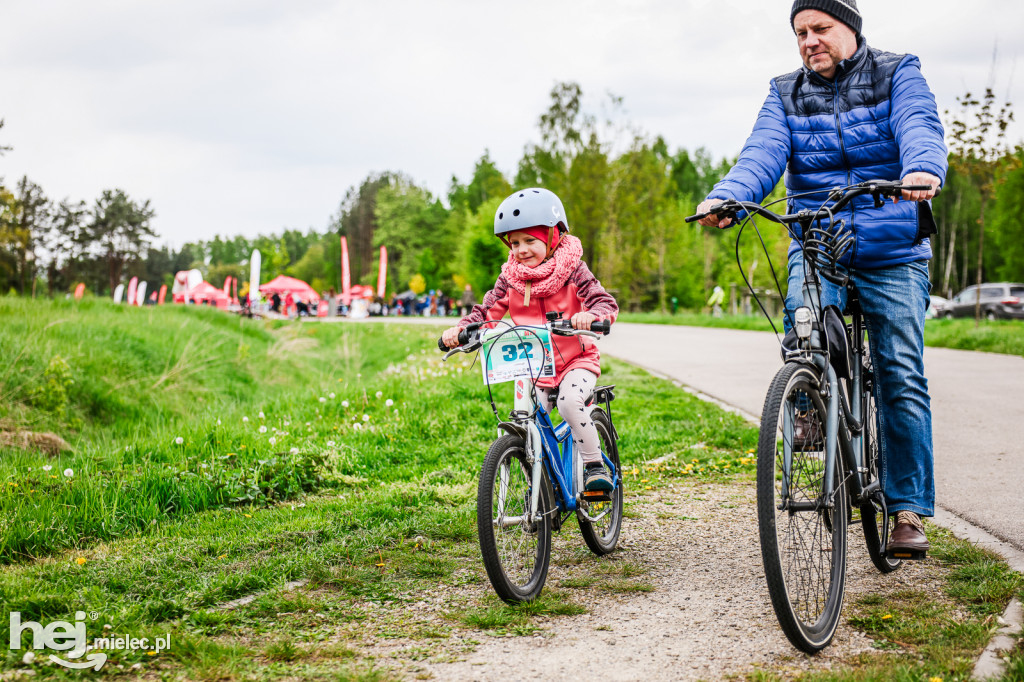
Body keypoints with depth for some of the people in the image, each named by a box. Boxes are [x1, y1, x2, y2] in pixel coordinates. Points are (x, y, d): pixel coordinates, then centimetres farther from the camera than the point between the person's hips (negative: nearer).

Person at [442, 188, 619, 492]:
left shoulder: (571, 270, -8)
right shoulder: (511, 277, 2)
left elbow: (606, 303, -17)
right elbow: (487, 311, 1)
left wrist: (591, 315, -40)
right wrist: (460, 329, -19)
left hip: (576, 360, -4)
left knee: (569, 402, -31)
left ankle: (595, 465, -15)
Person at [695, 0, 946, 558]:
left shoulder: (897, 76, 2)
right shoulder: (786, 95, 8)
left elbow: (919, 128, -18)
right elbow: (762, 154, -9)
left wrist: (923, 170, -42)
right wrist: (725, 197, -31)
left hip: (892, 253, -1)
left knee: (901, 377, -3)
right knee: (805, 317, -31)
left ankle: (907, 507, 7)